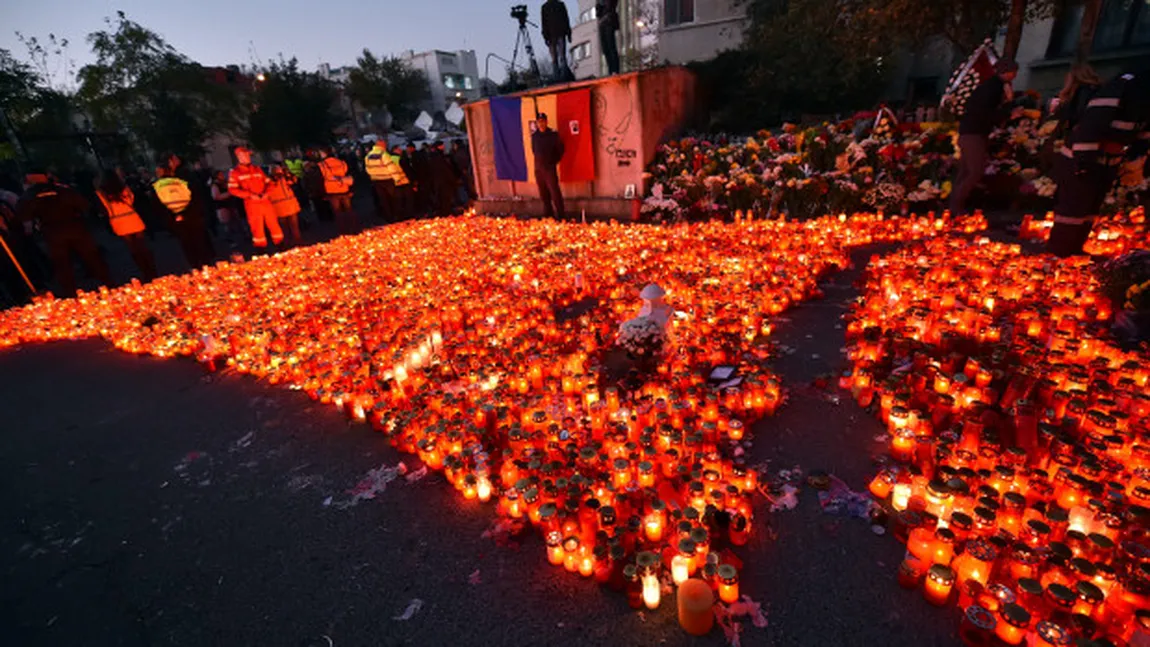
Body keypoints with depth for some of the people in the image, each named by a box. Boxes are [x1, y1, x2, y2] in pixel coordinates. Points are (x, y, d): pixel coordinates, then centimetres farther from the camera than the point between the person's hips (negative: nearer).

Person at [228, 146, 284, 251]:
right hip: (251, 203, -3)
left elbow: (267, 182, 16)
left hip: (265, 200, 4)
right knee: (257, 226, 2)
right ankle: (261, 247, 11)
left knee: (273, 222, 5)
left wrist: (266, 192, -5)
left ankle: (280, 243, 15)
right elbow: (232, 190, -7)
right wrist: (250, 195, -16)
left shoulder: (257, 169, 13)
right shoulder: (235, 172, -1)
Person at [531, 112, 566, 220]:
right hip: (538, 168, 4)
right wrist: (539, 160, 12)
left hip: (550, 168, -4)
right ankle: (548, 214, 17)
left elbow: (560, 150, 3)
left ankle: (560, 215, -2)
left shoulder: (553, 134, -4)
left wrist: (554, 161, 3)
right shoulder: (534, 135, 7)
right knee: (543, 193, 8)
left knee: (554, 192, -8)